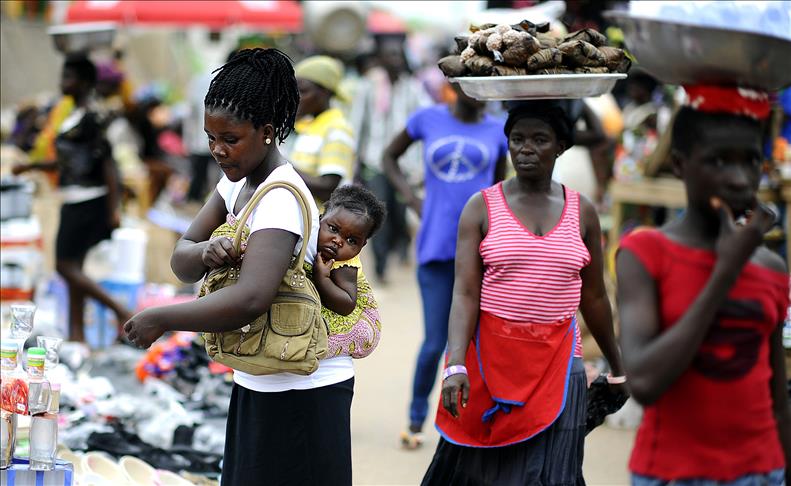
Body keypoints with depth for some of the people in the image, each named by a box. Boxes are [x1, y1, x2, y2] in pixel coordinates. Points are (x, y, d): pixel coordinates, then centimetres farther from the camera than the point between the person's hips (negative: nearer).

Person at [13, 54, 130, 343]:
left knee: (66, 266, -9)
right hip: (73, 203, 10)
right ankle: (77, 334, 14)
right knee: (72, 267, 10)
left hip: (88, 202, -10)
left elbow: (108, 165, -17)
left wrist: (113, 210, -20)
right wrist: (31, 166, 18)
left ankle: (121, 312, -7)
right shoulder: (71, 117, 14)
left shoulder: (91, 120, -15)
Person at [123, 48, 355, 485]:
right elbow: (182, 260, 6)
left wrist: (160, 319, -26)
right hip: (259, 386, 9)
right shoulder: (236, 183, 7)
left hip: (302, 395, -9)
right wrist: (205, 253, -17)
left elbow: (251, 299, -34)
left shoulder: (282, 198, -21)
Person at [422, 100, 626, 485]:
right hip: (490, 356, -1)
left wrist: (617, 365, 20)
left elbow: (593, 297, 14)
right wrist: (456, 365, -21)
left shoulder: (581, 212, 6)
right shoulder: (482, 207, -1)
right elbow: (465, 293, -8)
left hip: (556, 360, 1)